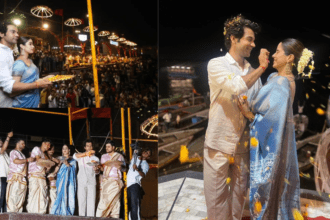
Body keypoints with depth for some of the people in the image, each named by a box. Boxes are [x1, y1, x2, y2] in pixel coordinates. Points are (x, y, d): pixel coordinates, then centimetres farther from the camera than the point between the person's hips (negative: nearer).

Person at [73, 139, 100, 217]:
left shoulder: (96, 158, 19)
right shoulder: (81, 156, 13)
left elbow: (97, 172, 16)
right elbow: (75, 156, -11)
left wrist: (96, 170, -8)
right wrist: (86, 153, -24)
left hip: (92, 182, 1)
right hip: (81, 181, -1)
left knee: (91, 201, -6)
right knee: (81, 201, -6)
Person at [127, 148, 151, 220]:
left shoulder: (145, 164, 0)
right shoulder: (134, 158, 17)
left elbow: (143, 175, -18)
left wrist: (137, 169, -35)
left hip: (134, 185, -6)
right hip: (127, 184, 6)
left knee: (134, 205, -15)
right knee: (128, 205, 10)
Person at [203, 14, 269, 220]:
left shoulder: (253, 72, 7)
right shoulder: (216, 64, -7)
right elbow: (236, 86, -24)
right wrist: (261, 68, -14)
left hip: (243, 145, 4)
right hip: (220, 143, -4)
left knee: (239, 194, 15)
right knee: (216, 197, 5)